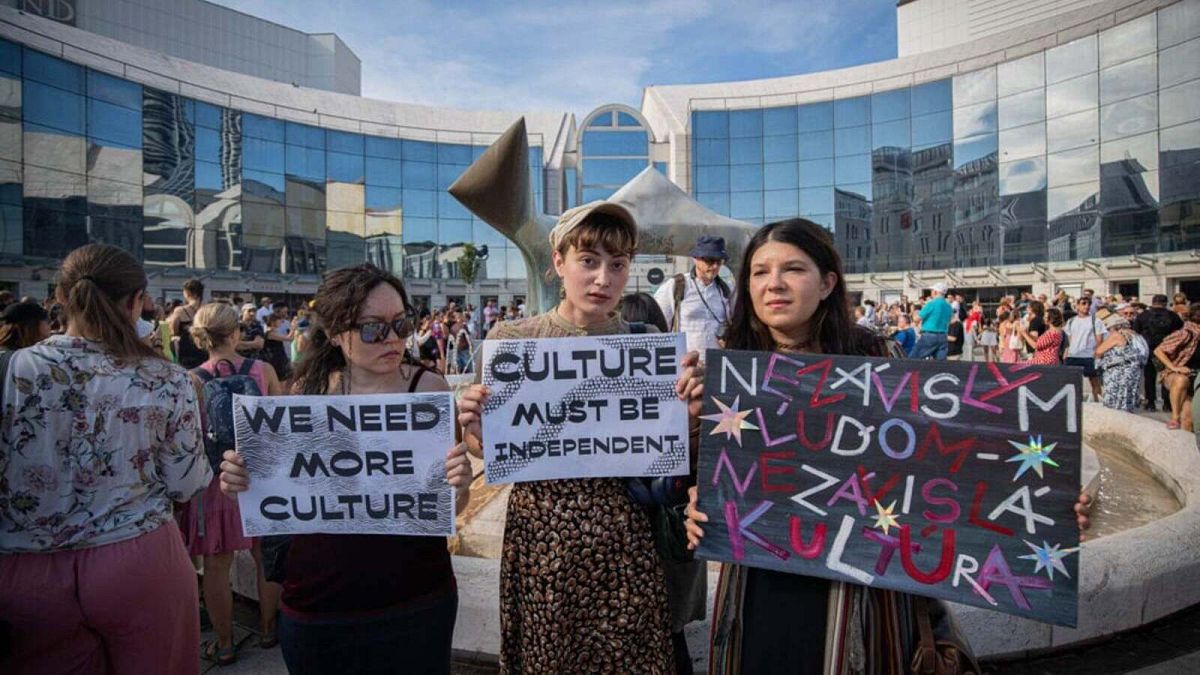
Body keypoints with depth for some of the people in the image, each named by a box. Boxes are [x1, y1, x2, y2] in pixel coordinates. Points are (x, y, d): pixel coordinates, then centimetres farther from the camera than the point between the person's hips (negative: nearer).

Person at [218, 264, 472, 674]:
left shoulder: (428, 388, -11)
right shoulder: (307, 390, -4)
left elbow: (450, 508, -5)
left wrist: (459, 486, -26)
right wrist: (244, 480, -10)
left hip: (416, 602, -1)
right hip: (316, 602, 2)